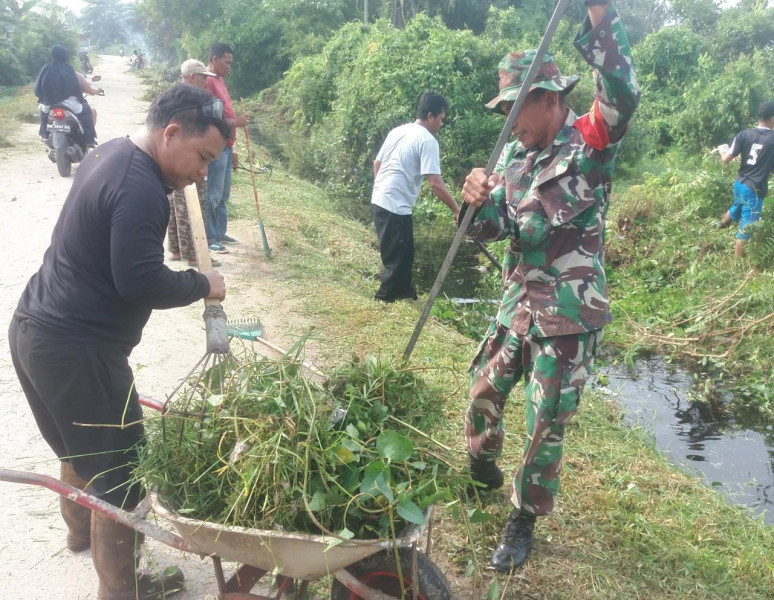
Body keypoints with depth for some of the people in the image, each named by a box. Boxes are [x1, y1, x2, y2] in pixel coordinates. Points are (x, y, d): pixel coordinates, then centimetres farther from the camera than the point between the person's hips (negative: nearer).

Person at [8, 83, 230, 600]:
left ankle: (80, 528, 52)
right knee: (121, 472, 3)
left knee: (82, 443, 29)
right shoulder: (140, 189, -23)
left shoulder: (111, 154, 8)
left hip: (35, 330, 10)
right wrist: (202, 284, -12)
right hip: (76, 351, -10)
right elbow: (142, 283, -27)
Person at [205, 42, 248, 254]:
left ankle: (220, 233, 22)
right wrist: (234, 122, -16)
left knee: (223, 194, 14)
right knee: (213, 194, -6)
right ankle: (209, 238, 0)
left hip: (226, 145, 10)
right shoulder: (207, 81, -13)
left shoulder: (219, 79, 18)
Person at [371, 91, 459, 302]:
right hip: (396, 206, -9)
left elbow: (376, 164, 19)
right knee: (399, 257, 3)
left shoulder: (398, 131, 13)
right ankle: (386, 298, 12)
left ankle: (403, 291, 32)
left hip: (379, 200, 9)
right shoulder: (427, 140, -12)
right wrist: (457, 210, -13)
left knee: (400, 253, 20)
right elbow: (436, 184, -19)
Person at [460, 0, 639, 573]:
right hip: (518, 305, 6)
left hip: (569, 317, -6)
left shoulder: (590, 143, -10)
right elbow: (492, 230, 2)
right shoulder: (514, 155, 6)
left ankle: (523, 522, 25)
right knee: (484, 393, 18)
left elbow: (624, 94, -31)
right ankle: (482, 470, 47)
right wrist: (479, 202, -20)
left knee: (546, 427, 5)